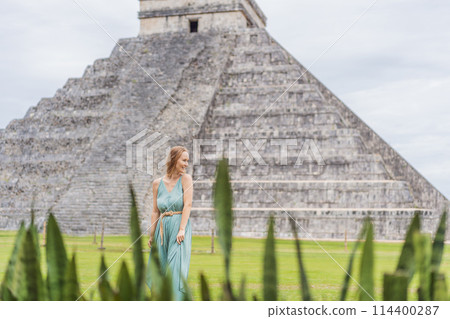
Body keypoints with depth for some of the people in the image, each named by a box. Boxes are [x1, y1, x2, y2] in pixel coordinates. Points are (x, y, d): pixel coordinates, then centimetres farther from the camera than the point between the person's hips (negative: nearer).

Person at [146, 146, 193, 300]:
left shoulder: (186, 179, -1)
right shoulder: (157, 183, 7)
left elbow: (188, 204, -9)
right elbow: (155, 211, 10)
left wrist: (182, 229, -18)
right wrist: (151, 235, 8)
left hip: (179, 226, -3)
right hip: (162, 228, 4)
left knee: (177, 266, -9)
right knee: (159, 268, 8)